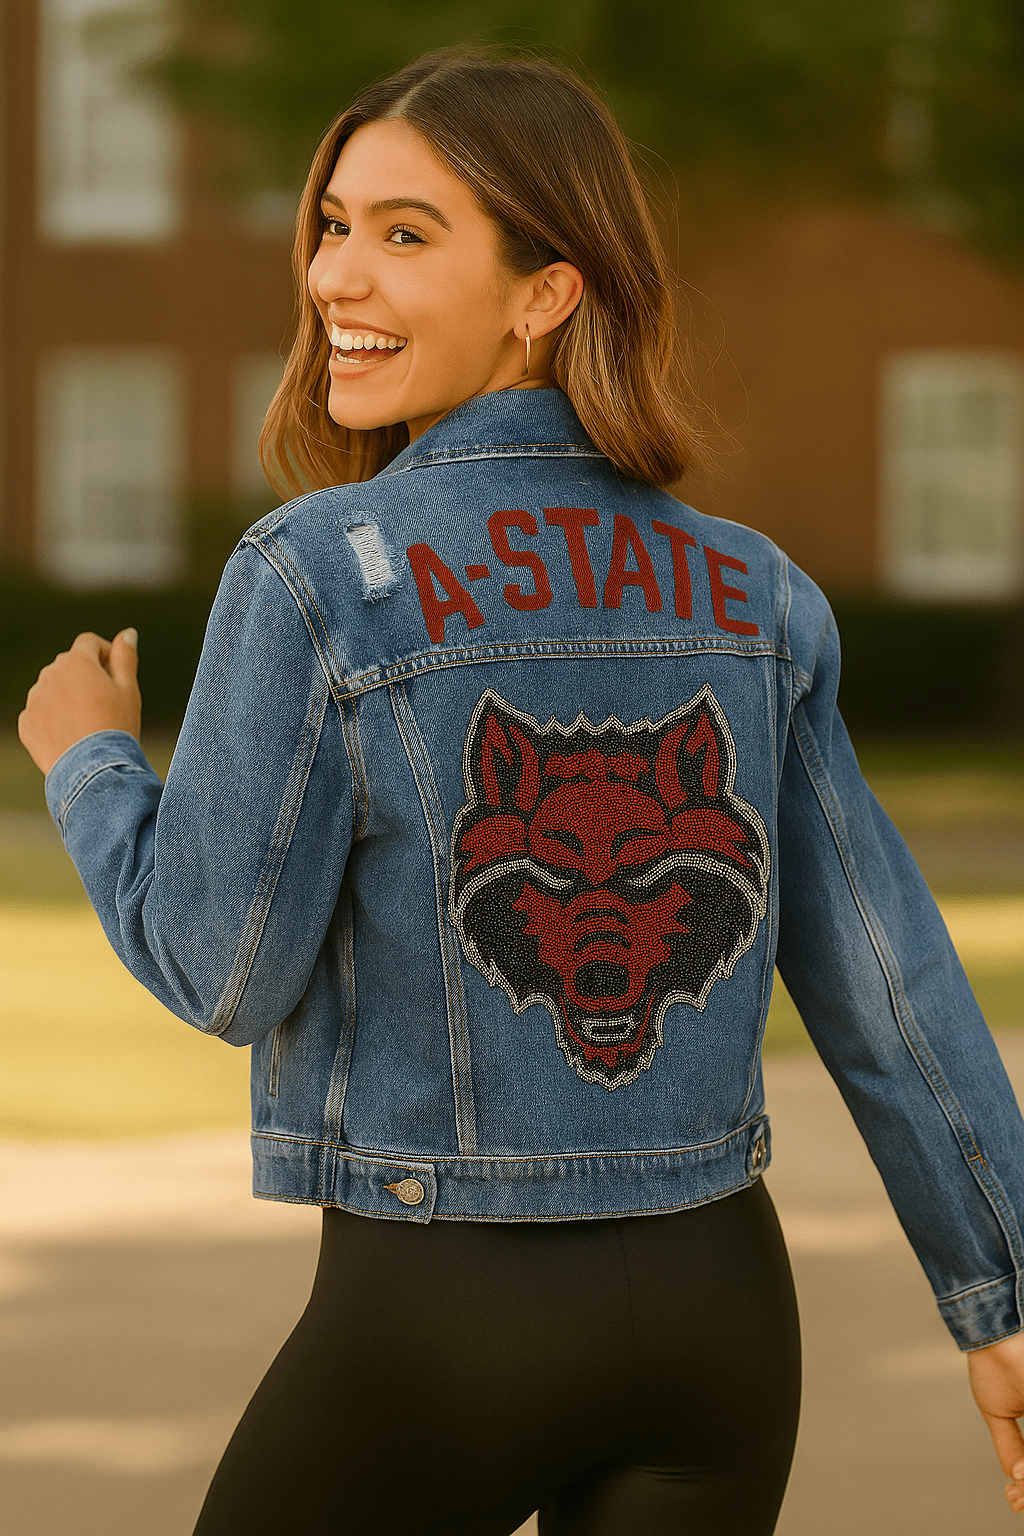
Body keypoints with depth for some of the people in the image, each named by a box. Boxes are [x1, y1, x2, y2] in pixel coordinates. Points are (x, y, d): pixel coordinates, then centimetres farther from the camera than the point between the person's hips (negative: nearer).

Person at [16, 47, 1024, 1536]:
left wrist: (89, 766, 9)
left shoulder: (317, 577, -13)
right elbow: (883, 976, 4)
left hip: (440, 1316, -4)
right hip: (718, 1303, 4)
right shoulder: (750, 594, 2)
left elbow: (225, 968, -9)